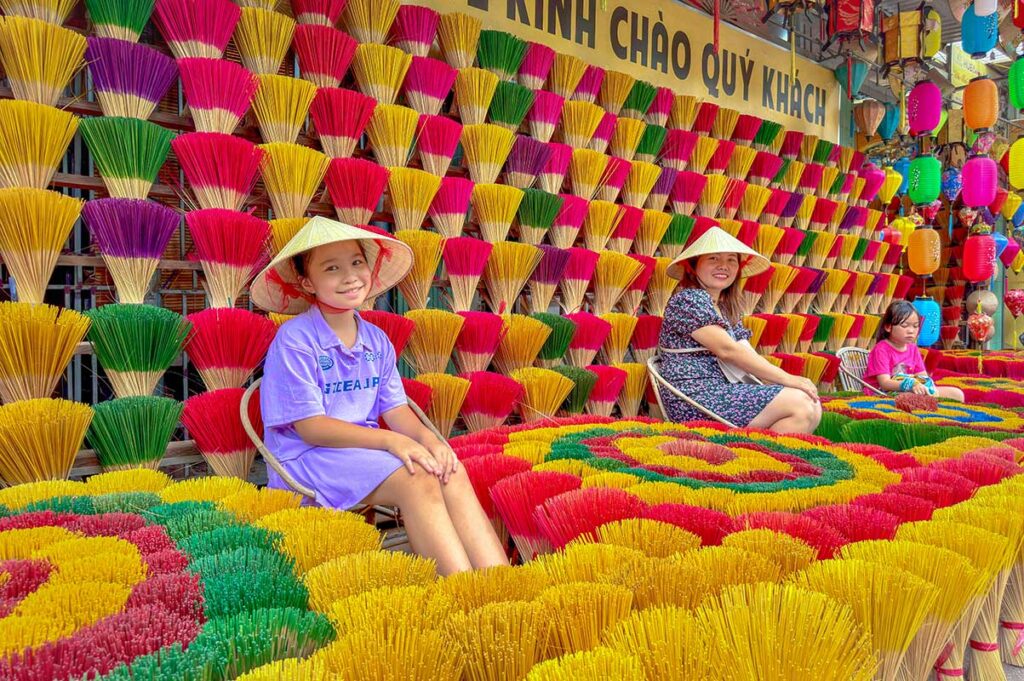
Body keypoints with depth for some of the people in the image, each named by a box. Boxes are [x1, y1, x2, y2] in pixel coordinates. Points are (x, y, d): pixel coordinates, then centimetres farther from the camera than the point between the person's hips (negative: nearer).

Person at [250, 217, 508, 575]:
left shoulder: (377, 340, 10)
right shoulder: (293, 340, -10)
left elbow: (396, 409, 6)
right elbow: (310, 427, -14)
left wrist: (427, 438, -17)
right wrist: (391, 440, -24)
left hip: (367, 450, 6)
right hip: (306, 459, -6)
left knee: (451, 473, -19)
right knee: (417, 479, -28)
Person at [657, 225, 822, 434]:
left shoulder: (727, 308, 20)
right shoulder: (688, 299, -8)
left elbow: (749, 357, 11)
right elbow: (727, 350, -15)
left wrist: (786, 382, -7)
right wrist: (787, 379, -15)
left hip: (723, 392, 8)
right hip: (695, 400, -8)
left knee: (812, 407, -4)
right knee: (800, 404, -16)